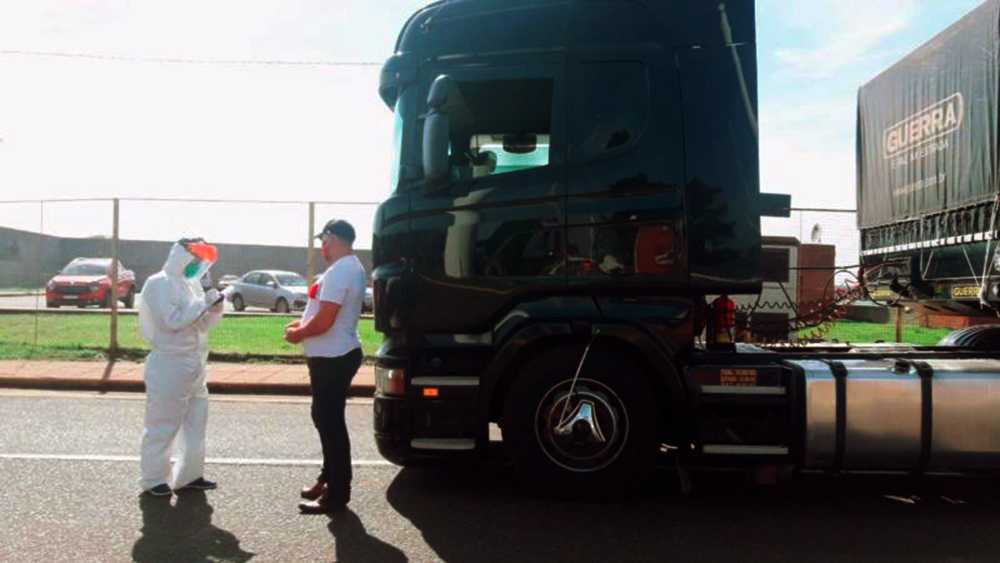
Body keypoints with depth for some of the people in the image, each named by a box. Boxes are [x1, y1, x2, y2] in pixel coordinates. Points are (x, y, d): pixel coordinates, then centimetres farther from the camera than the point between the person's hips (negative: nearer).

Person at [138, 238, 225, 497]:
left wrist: (214, 310, -2)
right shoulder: (159, 284, -9)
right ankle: (153, 479, 12)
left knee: (196, 421, 13)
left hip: (194, 365, 8)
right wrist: (202, 304, -16)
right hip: (169, 366, -8)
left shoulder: (191, 284, 15)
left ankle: (190, 475, 24)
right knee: (162, 426, 0)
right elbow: (172, 320, -20)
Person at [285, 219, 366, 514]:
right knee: (326, 419, 20)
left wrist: (298, 334, -8)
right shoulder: (352, 267, 12)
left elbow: (324, 321, -25)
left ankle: (336, 494, 6)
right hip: (339, 354, 11)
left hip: (332, 358, -11)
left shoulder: (338, 272, -22)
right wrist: (303, 324, 12)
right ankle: (329, 479, 33)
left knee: (330, 423, -3)